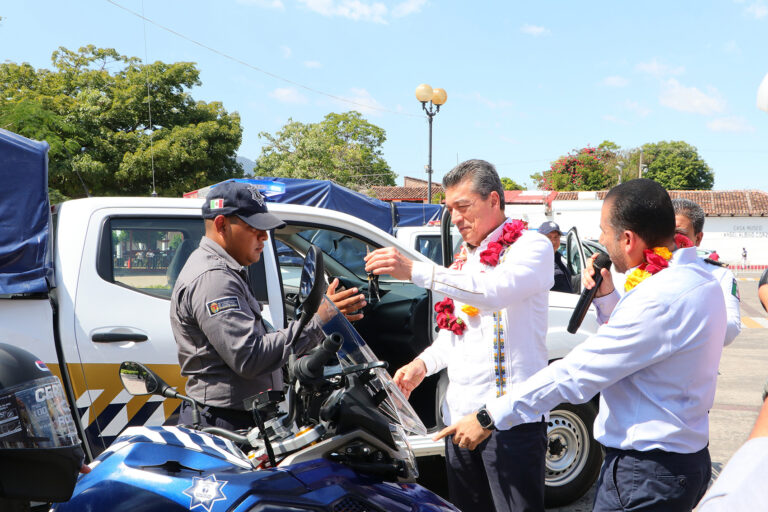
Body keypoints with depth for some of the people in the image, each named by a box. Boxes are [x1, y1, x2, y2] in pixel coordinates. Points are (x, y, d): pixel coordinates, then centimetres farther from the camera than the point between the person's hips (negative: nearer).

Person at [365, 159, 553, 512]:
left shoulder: (532, 246, -6)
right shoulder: (465, 256, 18)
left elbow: (495, 290, -27)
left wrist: (416, 271, -32)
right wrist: (424, 363, 8)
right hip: (460, 413, 8)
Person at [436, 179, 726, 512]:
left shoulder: (663, 299, -26)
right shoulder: (696, 278, 6)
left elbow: (577, 372, -24)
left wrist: (491, 417, -18)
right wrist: (606, 297, 3)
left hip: (644, 474, -10)